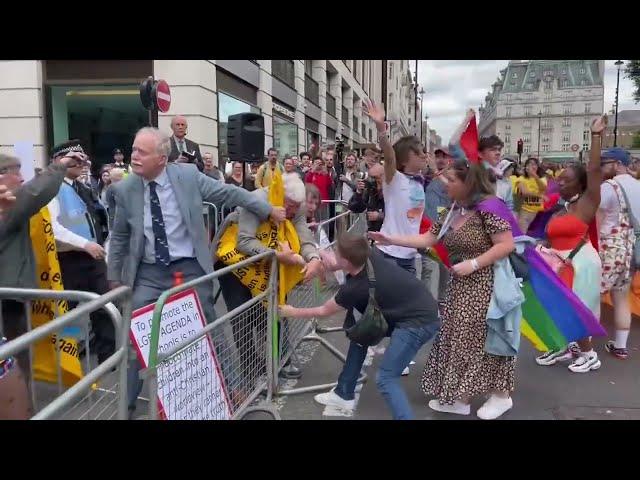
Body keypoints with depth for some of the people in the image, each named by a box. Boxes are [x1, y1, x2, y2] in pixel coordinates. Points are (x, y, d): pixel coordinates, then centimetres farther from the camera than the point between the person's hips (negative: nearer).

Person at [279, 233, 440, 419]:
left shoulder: (355, 288, -23)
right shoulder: (369, 254, -8)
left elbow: (323, 312, -2)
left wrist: (293, 312, 11)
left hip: (419, 322, -9)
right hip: (411, 307, 9)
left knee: (385, 378, -12)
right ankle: (344, 394, 30)